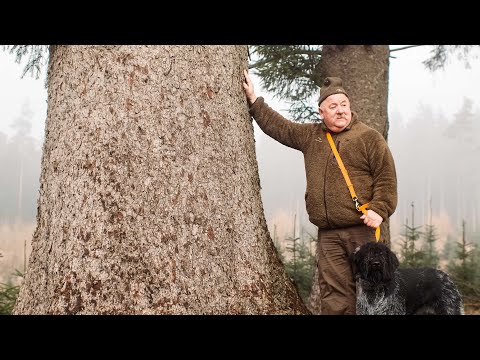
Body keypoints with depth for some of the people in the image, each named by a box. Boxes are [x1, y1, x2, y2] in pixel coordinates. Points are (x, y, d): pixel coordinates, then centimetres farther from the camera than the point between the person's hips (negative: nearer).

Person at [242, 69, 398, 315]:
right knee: (335, 299, 1)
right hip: (328, 235, 4)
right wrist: (254, 101, 23)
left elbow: (386, 178, -2)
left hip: (363, 230, -3)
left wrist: (379, 210, -14)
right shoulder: (311, 136, 16)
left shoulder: (369, 138, 3)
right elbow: (278, 126, 24)